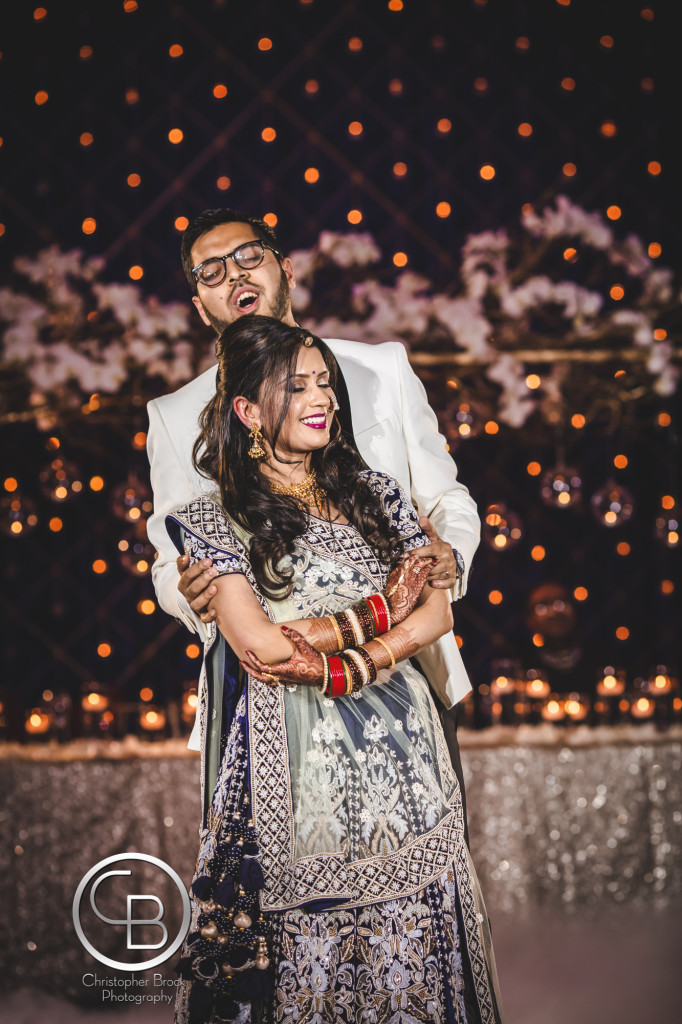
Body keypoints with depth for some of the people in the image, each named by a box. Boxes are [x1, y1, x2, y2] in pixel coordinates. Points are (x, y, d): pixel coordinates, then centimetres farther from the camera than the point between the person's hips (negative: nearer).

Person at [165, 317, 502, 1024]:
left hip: (399, 750, 4)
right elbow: (259, 647, -13)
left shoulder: (374, 493, 11)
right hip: (295, 763, -3)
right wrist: (381, 610, -6)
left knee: (410, 959, 6)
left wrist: (341, 667, -12)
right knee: (306, 961, 1)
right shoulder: (213, 519, -2)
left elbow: (437, 612, 3)